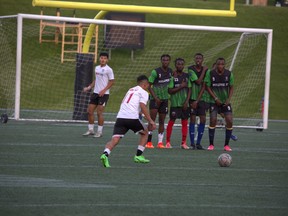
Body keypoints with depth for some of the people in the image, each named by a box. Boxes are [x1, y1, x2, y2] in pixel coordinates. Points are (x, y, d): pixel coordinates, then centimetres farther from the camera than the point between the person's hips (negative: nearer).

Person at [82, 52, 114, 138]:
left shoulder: (108, 69, -9)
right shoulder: (97, 68, 12)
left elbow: (111, 82, -10)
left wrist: (103, 90, -19)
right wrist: (89, 87, 12)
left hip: (103, 94, -7)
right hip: (95, 92, 7)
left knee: (99, 113, -7)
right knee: (90, 111, 4)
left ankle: (100, 131, 3)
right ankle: (90, 130, 15)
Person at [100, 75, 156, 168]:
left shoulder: (130, 90, 29)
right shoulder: (143, 92, 8)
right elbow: (142, 106, -8)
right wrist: (150, 121, -7)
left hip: (120, 117, 5)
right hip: (132, 117, -5)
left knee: (114, 140, -7)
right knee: (145, 132, 23)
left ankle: (105, 154, -35)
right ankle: (138, 156, 19)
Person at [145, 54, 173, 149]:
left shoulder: (170, 71, 5)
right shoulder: (155, 72, -12)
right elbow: (149, 86, -10)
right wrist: (155, 98, -15)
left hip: (165, 99, 5)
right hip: (155, 98, -5)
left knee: (162, 121, 7)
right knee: (152, 119, -12)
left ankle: (160, 142, 10)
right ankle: (149, 142, -12)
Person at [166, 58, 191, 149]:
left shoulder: (186, 76, 8)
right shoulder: (173, 76, -4)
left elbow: (189, 90, 8)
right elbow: (170, 91, -8)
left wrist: (187, 101, -2)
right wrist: (180, 87, -16)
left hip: (184, 103, 4)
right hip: (175, 103, -4)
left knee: (185, 122, 3)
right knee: (171, 121, -2)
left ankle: (183, 143, 9)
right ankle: (168, 142, 5)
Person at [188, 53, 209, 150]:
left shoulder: (206, 70, 1)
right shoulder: (191, 69, -5)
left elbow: (204, 86, -4)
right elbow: (198, 82, -16)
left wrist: (197, 100, -11)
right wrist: (203, 70, -13)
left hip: (202, 98, 3)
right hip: (192, 97, -2)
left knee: (203, 119, -1)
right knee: (192, 119, -4)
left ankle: (198, 143, 8)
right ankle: (192, 143, 0)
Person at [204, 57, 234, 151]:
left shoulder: (229, 74, -2)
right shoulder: (210, 74, -8)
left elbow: (231, 87, 6)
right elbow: (207, 87, -4)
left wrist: (229, 99, -7)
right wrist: (215, 98, -12)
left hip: (226, 102, 2)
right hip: (214, 101, -2)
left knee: (229, 121, -8)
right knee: (213, 121, -12)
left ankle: (226, 145, 5)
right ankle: (211, 144, 0)